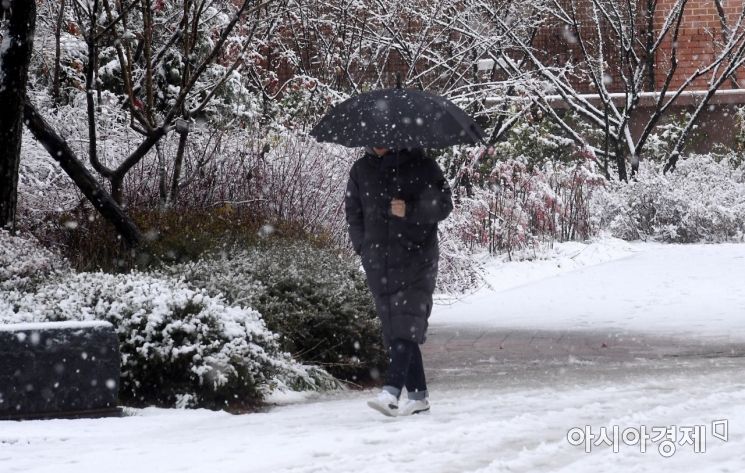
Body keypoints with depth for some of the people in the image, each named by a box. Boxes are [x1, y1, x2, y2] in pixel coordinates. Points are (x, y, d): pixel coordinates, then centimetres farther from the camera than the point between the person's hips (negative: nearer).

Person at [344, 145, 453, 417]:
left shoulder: (420, 165, -2)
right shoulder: (361, 170, 11)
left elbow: (443, 205, -3)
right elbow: (353, 212, 19)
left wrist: (410, 210, -19)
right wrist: (363, 247, 6)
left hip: (415, 260, -5)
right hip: (379, 265, 5)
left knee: (407, 326, -16)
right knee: (394, 329, 5)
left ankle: (392, 392, -28)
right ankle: (418, 395, 12)